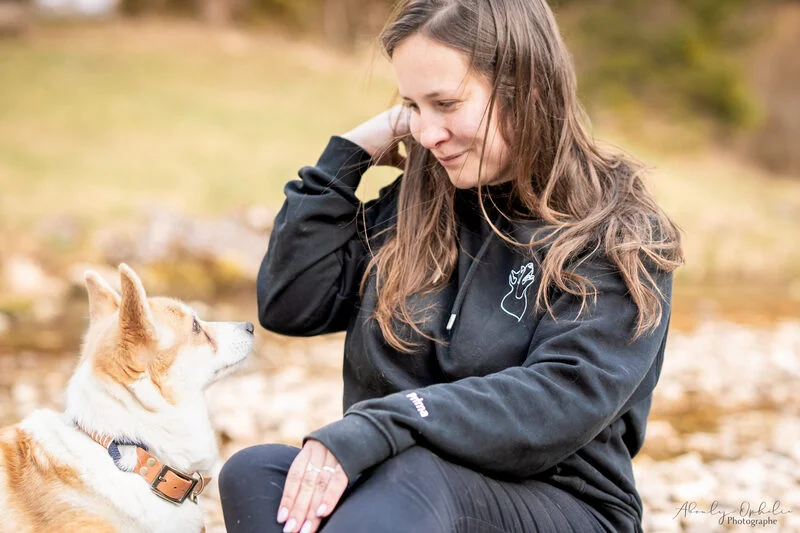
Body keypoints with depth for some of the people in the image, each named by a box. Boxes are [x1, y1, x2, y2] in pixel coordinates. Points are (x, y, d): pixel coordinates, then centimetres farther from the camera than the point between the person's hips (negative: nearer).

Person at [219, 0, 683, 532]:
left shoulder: (621, 235, -5)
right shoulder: (417, 205, 12)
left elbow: (560, 400, -19)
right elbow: (289, 307, 9)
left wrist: (376, 428, -28)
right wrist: (347, 156, 4)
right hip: (392, 482, 5)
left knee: (414, 473, -38)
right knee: (253, 473, -26)